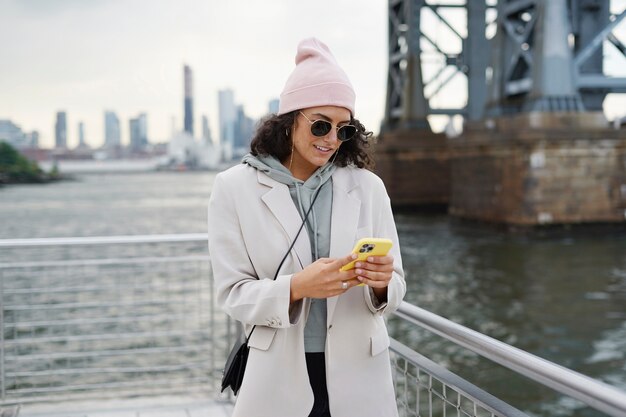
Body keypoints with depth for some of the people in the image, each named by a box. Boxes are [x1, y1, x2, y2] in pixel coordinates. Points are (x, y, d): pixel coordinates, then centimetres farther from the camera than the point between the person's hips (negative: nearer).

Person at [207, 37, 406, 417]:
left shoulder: (368, 187, 0)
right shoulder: (235, 188, -5)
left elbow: (394, 289, 2)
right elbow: (233, 293, -7)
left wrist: (381, 282, -21)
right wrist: (296, 287, -25)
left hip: (359, 375, 2)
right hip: (279, 378, -2)